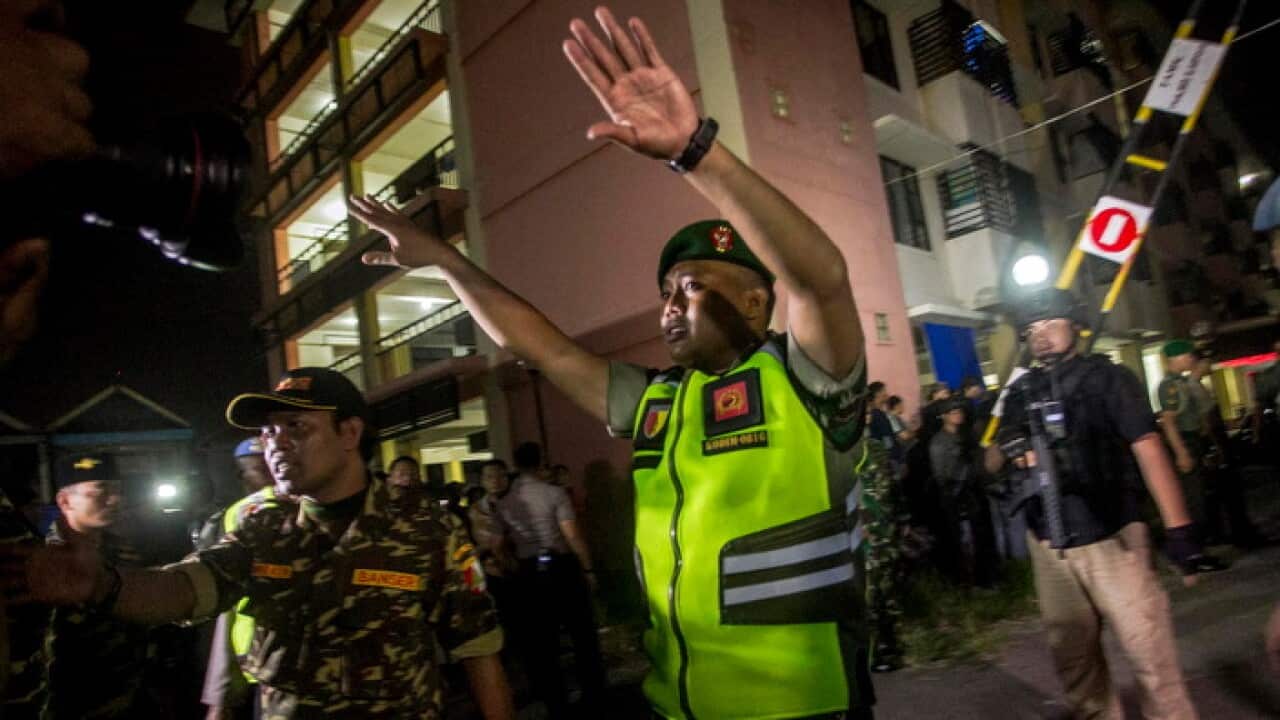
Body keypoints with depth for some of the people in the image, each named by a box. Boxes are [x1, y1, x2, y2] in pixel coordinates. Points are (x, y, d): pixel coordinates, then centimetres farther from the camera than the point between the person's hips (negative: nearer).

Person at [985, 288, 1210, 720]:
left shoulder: (1106, 377, -3)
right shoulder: (1021, 392, 9)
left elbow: (1147, 447, -12)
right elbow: (990, 464, 10)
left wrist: (1178, 527, -20)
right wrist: (1007, 448, -14)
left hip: (1111, 536, -4)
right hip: (1048, 545, 4)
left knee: (1148, 648, -3)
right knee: (1073, 656, 15)